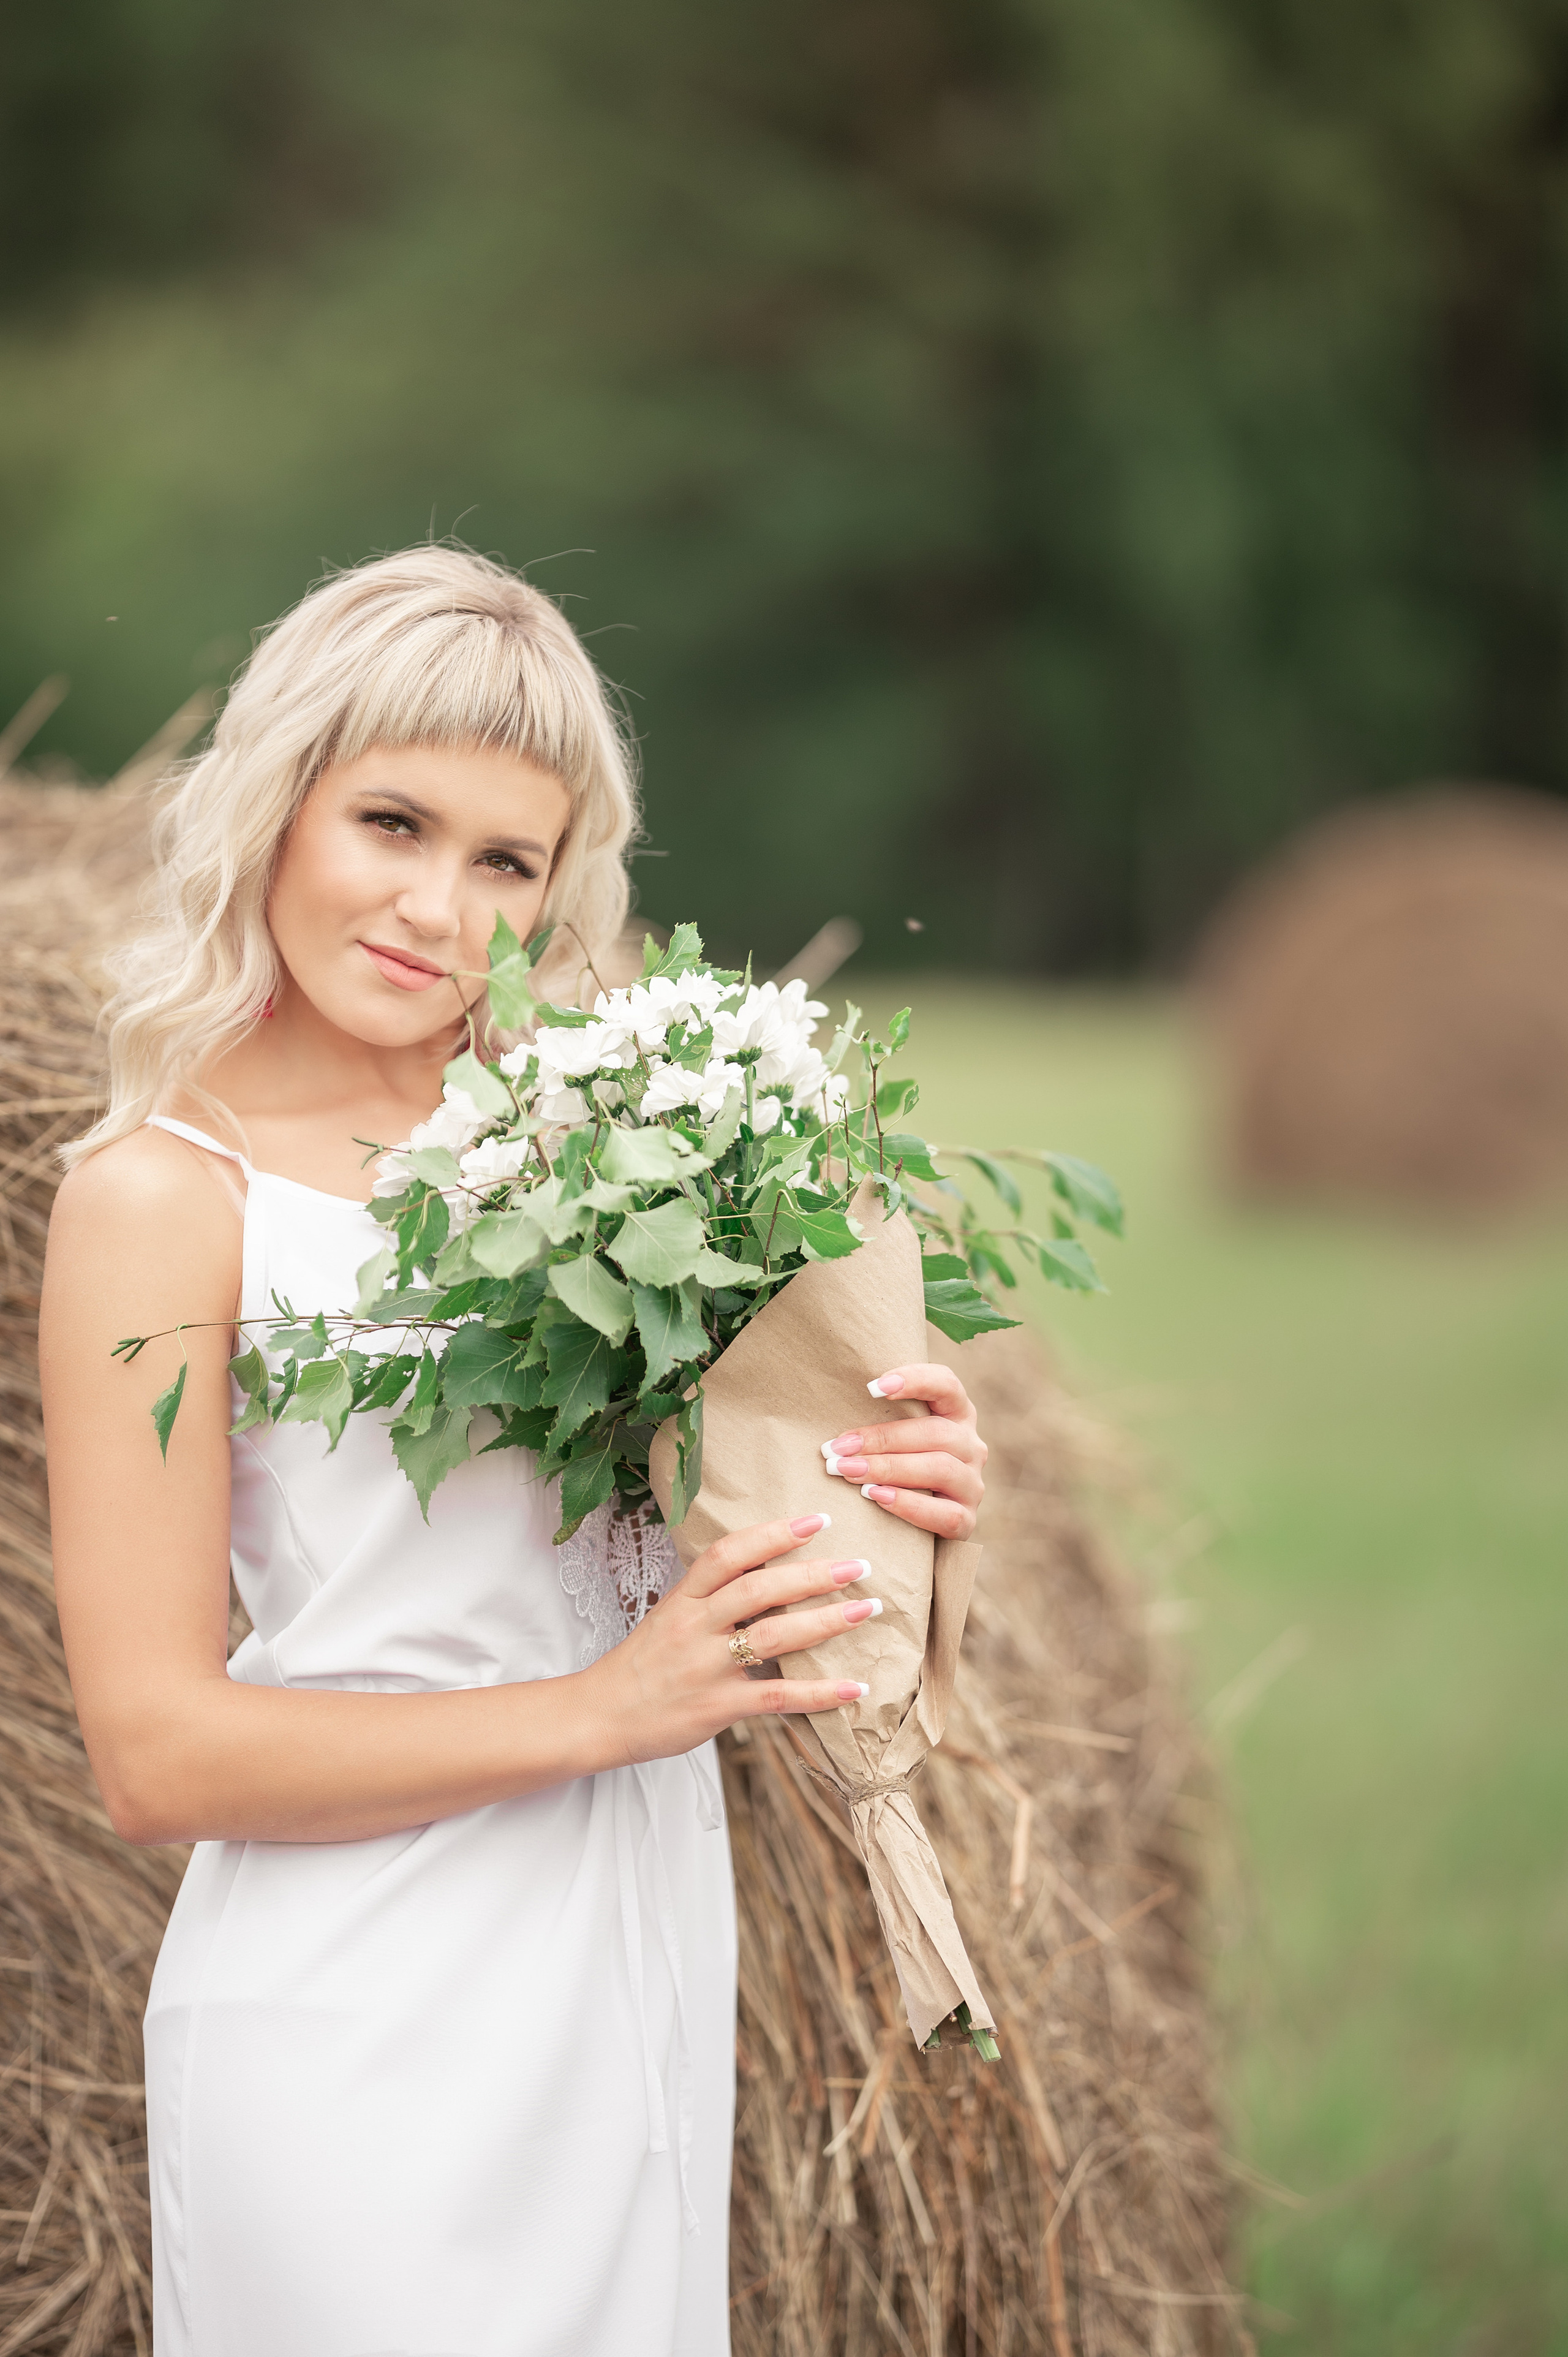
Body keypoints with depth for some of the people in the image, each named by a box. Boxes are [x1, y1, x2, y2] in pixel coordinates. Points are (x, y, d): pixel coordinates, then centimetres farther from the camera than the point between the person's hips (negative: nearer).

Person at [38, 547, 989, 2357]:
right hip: (367, 2020, -6)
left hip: (647, 1968, 6)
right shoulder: (164, 1190, -9)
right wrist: (596, 1714, -20)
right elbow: (155, 1751, -13)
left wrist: (901, 1495, -6)